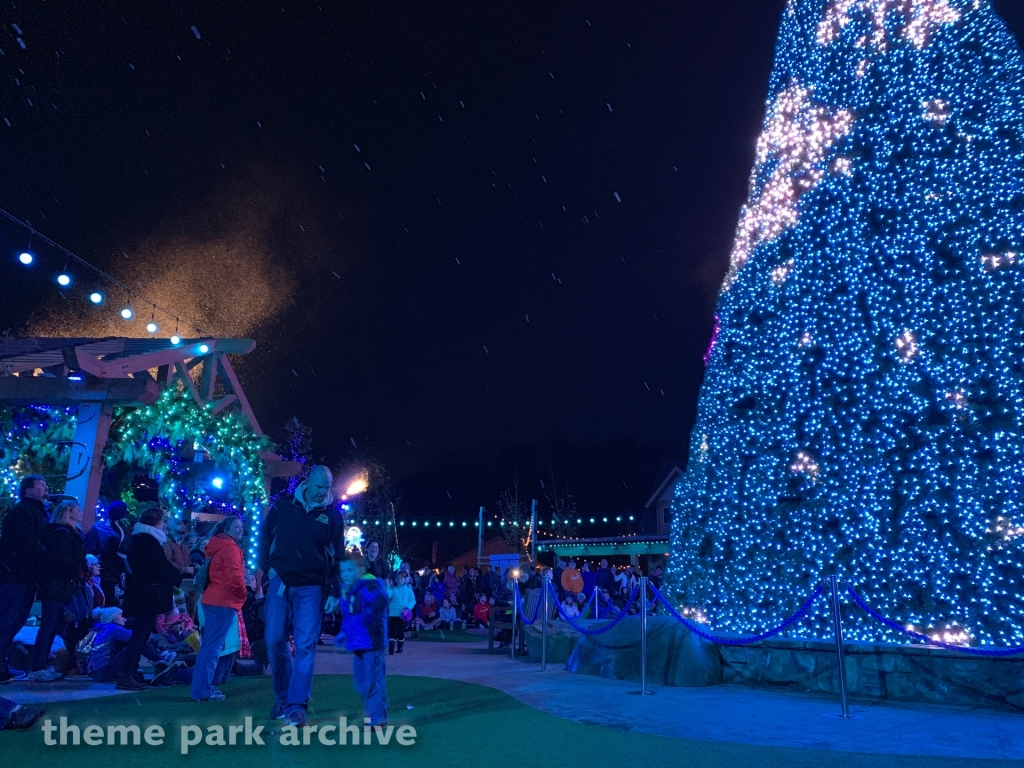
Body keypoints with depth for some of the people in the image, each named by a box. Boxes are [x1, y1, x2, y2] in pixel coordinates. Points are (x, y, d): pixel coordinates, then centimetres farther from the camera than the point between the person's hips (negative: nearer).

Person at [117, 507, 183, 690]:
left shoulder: (140, 538, 19)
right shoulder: (148, 540, -14)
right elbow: (162, 567, -15)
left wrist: (174, 577, 12)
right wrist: (180, 578, -2)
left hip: (141, 594, 10)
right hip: (148, 596, -10)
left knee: (140, 634, 12)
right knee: (141, 633, -7)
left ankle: (129, 674, 16)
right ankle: (126, 676, -7)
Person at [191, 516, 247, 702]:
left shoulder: (218, 547, 19)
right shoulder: (230, 547, -12)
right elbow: (234, 576, -20)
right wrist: (243, 593, -5)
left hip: (213, 600, 10)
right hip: (224, 602, -10)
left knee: (208, 645, 14)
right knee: (214, 646, -8)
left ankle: (201, 687, 20)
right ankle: (203, 690, -6)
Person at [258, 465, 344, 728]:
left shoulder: (333, 514, -2)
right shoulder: (283, 505, 0)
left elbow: (338, 555, 1)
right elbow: (265, 534, 12)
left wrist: (335, 592, -3)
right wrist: (267, 566, 1)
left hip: (311, 587, -1)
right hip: (280, 582, 2)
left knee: (305, 645, -5)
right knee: (275, 640, 3)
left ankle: (296, 704, 2)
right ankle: (282, 698, 21)